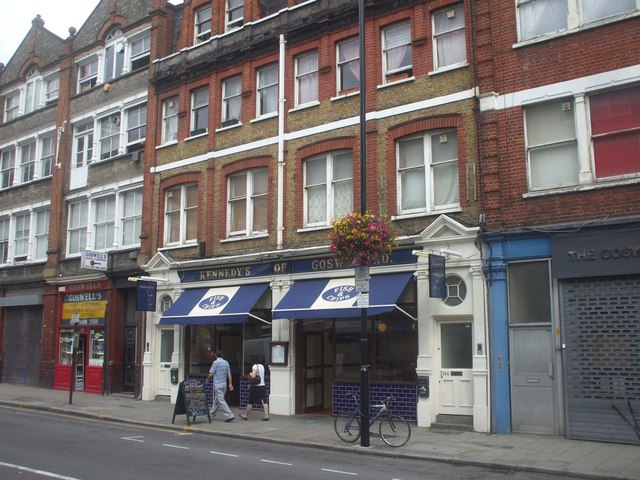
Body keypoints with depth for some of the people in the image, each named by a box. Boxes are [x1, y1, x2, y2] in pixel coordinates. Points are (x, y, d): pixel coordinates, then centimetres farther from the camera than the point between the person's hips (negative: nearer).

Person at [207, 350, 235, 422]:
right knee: (216, 400, 19)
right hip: (224, 385, 7)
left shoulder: (215, 362, -11)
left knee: (221, 401, -8)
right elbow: (229, 374, 7)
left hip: (218, 385, -7)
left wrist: (207, 380, 9)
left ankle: (229, 416, -15)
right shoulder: (226, 362, 7)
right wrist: (230, 384, 10)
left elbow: (211, 374, -11)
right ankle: (212, 414, 29)